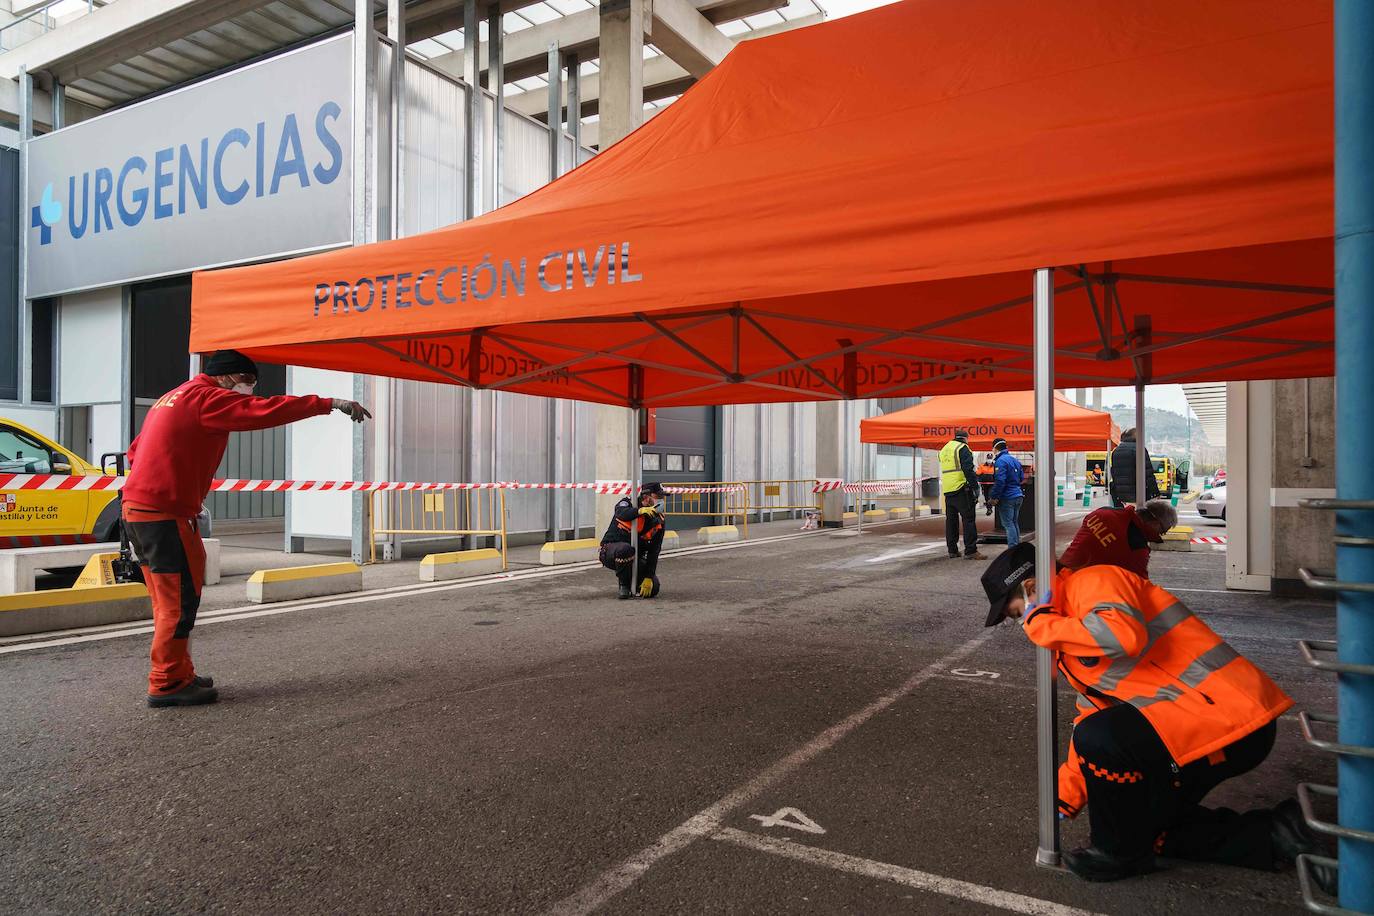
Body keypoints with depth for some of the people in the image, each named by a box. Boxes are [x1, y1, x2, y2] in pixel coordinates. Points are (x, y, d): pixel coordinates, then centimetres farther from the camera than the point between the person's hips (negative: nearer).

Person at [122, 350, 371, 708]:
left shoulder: (173, 398, 22)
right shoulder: (206, 397, -8)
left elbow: (135, 452, 25)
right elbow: (264, 411, -19)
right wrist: (330, 403, -20)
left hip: (138, 508, 10)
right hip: (165, 514, -10)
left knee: (169, 599, 15)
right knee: (180, 599, -4)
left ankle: (178, 674, 22)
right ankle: (167, 683, 1)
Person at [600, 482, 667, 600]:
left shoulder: (658, 521, -3)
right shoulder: (628, 504, -12)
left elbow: (653, 552, -8)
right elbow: (621, 514, -38)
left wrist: (648, 578, -16)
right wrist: (640, 511, -57)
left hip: (634, 559, 4)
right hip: (610, 549, -4)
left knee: (652, 588, -14)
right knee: (625, 549, -40)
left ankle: (630, 578, 18)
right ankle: (624, 585, -16)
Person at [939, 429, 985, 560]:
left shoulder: (944, 450, 19)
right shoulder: (963, 448, -6)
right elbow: (968, 469, -15)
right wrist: (975, 487, -14)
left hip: (947, 490, 7)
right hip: (961, 489, -7)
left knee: (951, 520, 10)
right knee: (968, 520, -5)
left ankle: (952, 550, 12)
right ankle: (971, 550, -9)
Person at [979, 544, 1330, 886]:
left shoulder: (1093, 582, -14)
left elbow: (1125, 635, -36)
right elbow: (1093, 713, 22)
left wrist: (1042, 623, -21)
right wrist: (1064, 798, 21)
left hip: (1231, 717, -11)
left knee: (1100, 739, -26)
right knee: (1149, 823, 21)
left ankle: (1121, 852, -1)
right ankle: (1274, 835, 20)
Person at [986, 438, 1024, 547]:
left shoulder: (1000, 461, -14)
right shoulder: (1015, 459, 14)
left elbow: (999, 481, -21)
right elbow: (1022, 477, 19)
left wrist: (994, 497, -16)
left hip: (1007, 497, -9)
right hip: (1018, 496, 9)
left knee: (1008, 524, -6)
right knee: (1014, 523, 16)